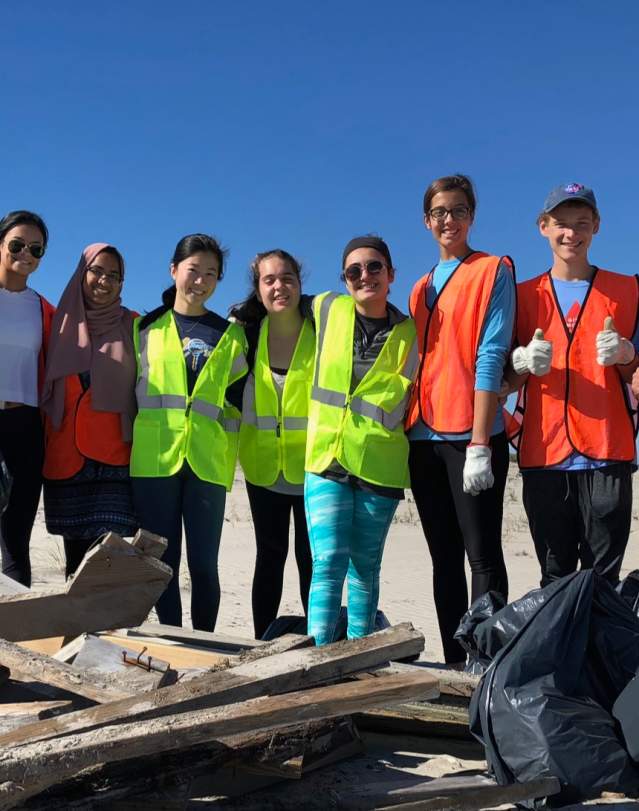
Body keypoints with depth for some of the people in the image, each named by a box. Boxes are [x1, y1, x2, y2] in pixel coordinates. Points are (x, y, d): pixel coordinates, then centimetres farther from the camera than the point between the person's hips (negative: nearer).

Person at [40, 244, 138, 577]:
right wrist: (45, 443, 6)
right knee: (76, 555, 8)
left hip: (116, 457, -2)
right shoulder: (61, 321, 12)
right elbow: (43, 385, 15)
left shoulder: (132, 326, 7)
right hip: (66, 456, 3)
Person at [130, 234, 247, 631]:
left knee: (204, 563, 0)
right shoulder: (146, 328, 12)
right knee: (163, 561, 2)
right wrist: (134, 443, 7)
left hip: (207, 461, 0)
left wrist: (229, 447, 5)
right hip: (155, 459, 0)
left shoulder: (230, 335, 14)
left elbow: (239, 398, 15)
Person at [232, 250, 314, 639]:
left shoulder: (322, 330, -9)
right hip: (264, 465, 3)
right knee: (270, 557, 11)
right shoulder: (246, 334, -1)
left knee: (312, 559, 3)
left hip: (312, 465, -2)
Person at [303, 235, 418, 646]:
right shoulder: (327, 308, 4)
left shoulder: (409, 333, 1)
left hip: (380, 466, 0)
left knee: (365, 569, 9)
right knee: (329, 562, -11)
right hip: (326, 459, 0)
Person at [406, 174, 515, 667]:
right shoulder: (421, 288, 19)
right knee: (444, 556, 9)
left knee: (481, 555, -5)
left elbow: (490, 357, -10)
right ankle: (454, 663, 15)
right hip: (424, 437, 7)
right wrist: (405, 432, 10)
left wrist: (479, 443, -17)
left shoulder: (493, 271, 0)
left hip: (470, 436, -7)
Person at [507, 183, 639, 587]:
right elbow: (508, 382, 13)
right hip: (543, 452, 1)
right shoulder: (525, 295, 13)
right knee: (555, 578, 4)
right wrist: (523, 362, -9)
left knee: (603, 577, -3)